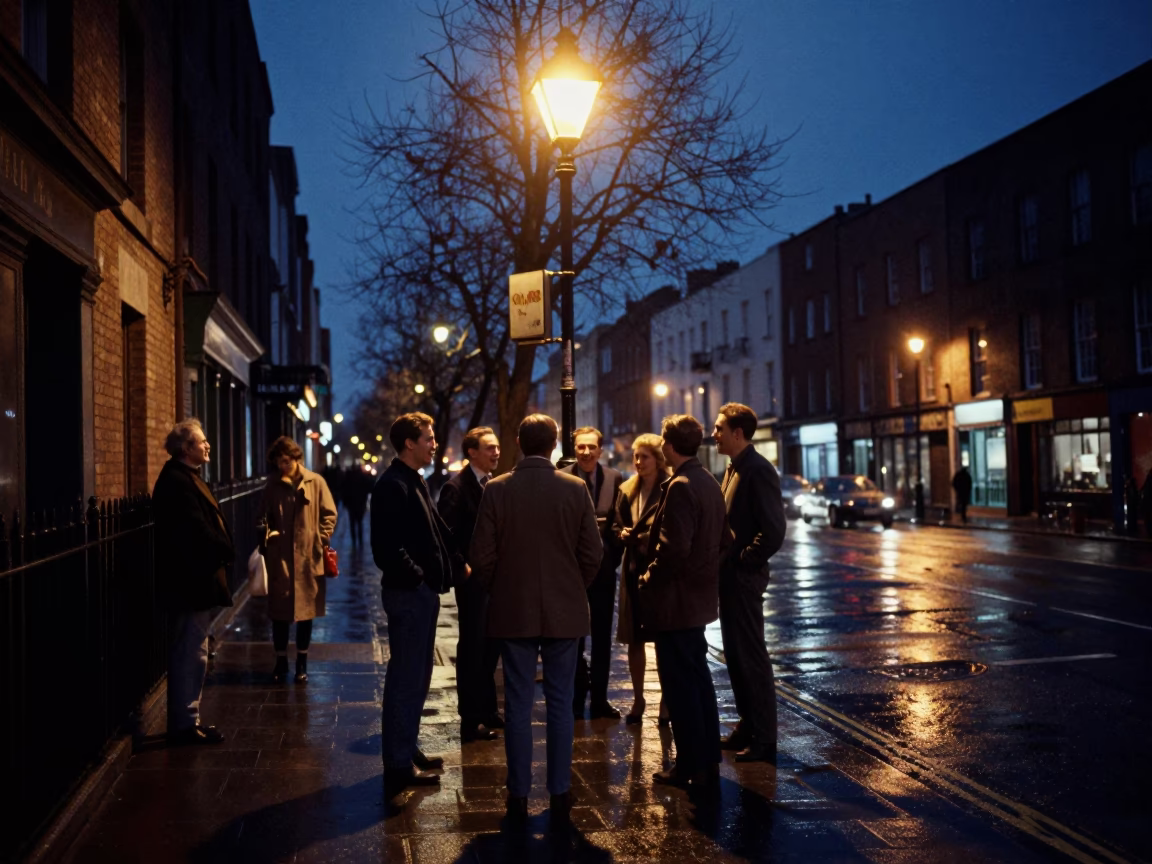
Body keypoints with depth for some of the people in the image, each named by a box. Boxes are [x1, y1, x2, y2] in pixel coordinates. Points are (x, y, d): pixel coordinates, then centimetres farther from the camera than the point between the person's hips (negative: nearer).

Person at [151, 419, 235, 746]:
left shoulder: (184, 477, 16)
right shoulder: (177, 481, -17)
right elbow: (197, 530, -23)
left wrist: (222, 553, 4)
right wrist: (227, 553, -12)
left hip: (194, 578, 11)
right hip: (191, 580, -11)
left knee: (191, 653, 15)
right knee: (191, 654, -4)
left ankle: (185, 719, 23)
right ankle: (185, 724, 2)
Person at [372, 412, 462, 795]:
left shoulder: (415, 482, 15)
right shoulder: (393, 485, -16)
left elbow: (434, 532, 20)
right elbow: (387, 547, -23)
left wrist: (454, 564, 8)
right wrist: (415, 576, -16)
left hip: (423, 591, 10)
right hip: (407, 593, -10)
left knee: (417, 677, 18)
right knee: (405, 678, -3)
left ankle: (407, 750, 30)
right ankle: (398, 765, 5)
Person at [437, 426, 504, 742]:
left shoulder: (493, 484, 10)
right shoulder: (457, 486, -14)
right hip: (472, 577, -8)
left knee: (491, 644, 16)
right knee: (472, 647, 1)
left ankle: (487, 709, 29)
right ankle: (470, 720, 10)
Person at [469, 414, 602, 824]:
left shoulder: (496, 489, -6)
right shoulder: (575, 489, -6)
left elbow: (482, 556, -5)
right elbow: (592, 554, -3)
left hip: (513, 612, 0)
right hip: (565, 612, 0)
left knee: (518, 705, 6)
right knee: (560, 704, 8)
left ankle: (519, 795, 10)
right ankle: (560, 794, 13)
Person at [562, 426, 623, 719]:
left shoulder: (615, 479, 0)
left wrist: (615, 555, -4)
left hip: (603, 567, 2)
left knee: (602, 637, 9)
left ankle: (599, 698, 19)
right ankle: (577, 697, 21)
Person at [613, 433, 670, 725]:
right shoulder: (627, 490, 10)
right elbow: (618, 527, 17)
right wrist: (624, 534, -3)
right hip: (634, 569, 6)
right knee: (634, 638, 10)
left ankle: (666, 701, 16)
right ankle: (638, 698, 23)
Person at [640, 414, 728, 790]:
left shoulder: (680, 487, -20)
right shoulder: (710, 483, 9)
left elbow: (673, 547, -26)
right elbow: (722, 540, 15)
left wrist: (651, 578, -12)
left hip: (675, 600, -9)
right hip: (701, 595, 9)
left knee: (680, 685, 0)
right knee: (698, 679, 16)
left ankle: (690, 766, 7)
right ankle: (708, 763, 23)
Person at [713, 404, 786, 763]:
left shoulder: (758, 471, -17)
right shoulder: (734, 468, 13)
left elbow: (774, 530, -23)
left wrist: (745, 561, -15)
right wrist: (724, 562, 8)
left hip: (744, 578, -10)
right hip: (729, 576, 10)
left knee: (751, 656, -2)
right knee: (735, 654, 16)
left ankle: (764, 739, 8)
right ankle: (747, 727, 27)